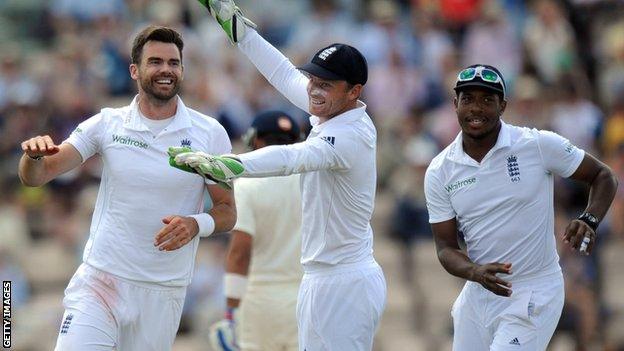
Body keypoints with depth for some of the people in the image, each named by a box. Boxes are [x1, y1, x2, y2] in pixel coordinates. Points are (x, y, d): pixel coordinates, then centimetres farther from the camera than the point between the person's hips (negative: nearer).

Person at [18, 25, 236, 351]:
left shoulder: (210, 134, 0)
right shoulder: (107, 124, 0)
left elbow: (227, 212, 5)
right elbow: (35, 177, -4)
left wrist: (196, 224, -17)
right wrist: (34, 155, -28)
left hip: (164, 293, 1)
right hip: (100, 279, -1)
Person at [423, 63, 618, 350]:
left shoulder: (540, 145, -10)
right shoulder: (439, 172, 0)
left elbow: (603, 177, 1)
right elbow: (446, 247, 1)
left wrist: (589, 222, -18)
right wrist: (475, 272, -21)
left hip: (533, 296, -5)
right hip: (478, 293, 5)